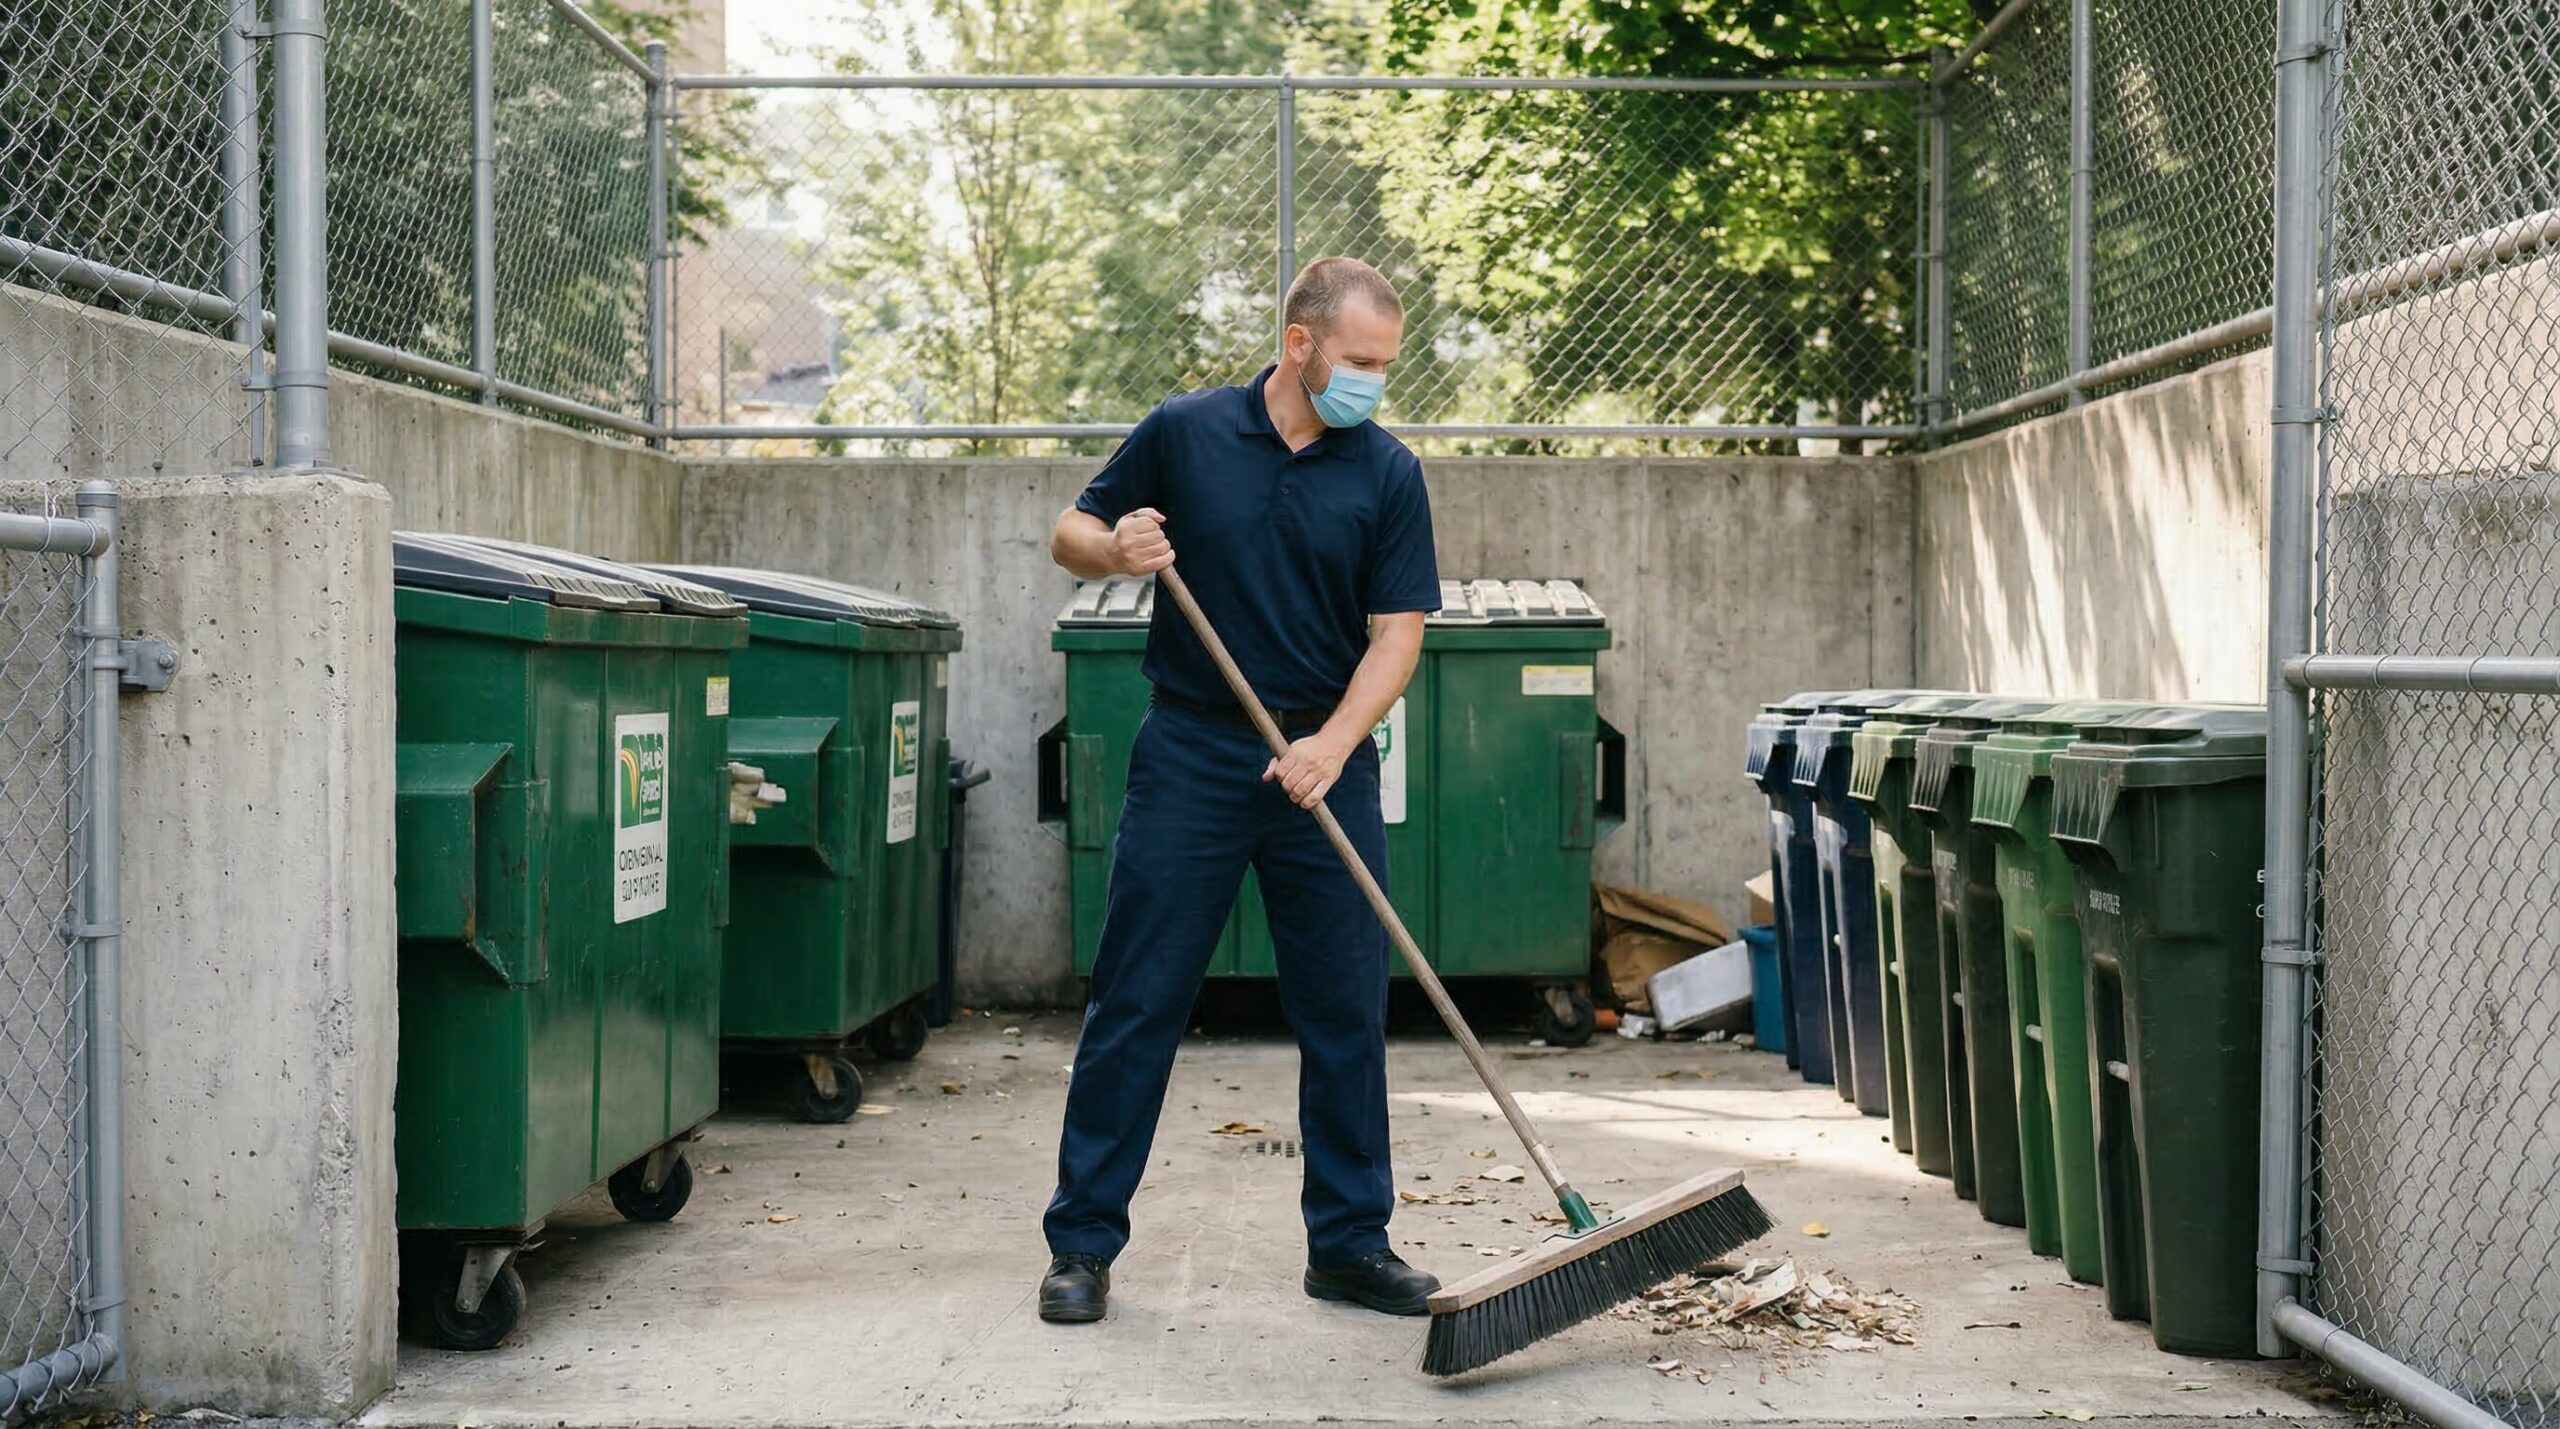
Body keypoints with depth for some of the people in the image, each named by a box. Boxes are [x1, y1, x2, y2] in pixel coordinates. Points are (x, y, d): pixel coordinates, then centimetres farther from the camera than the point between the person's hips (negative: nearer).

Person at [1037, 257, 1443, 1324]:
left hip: (1325, 767, 2)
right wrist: (1116, 548, -15)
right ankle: (1082, 1242, 10)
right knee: (1135, 1005, 0)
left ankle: (1350, 1242, 18)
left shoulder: (1388, 474, 2)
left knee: (1346, 1013, 5)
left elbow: (1396, 633, -2)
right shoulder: (1185, 434, 0)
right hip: (1192, 757, -1)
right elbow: (1072, 536, 9)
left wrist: (1332, 744, -17)